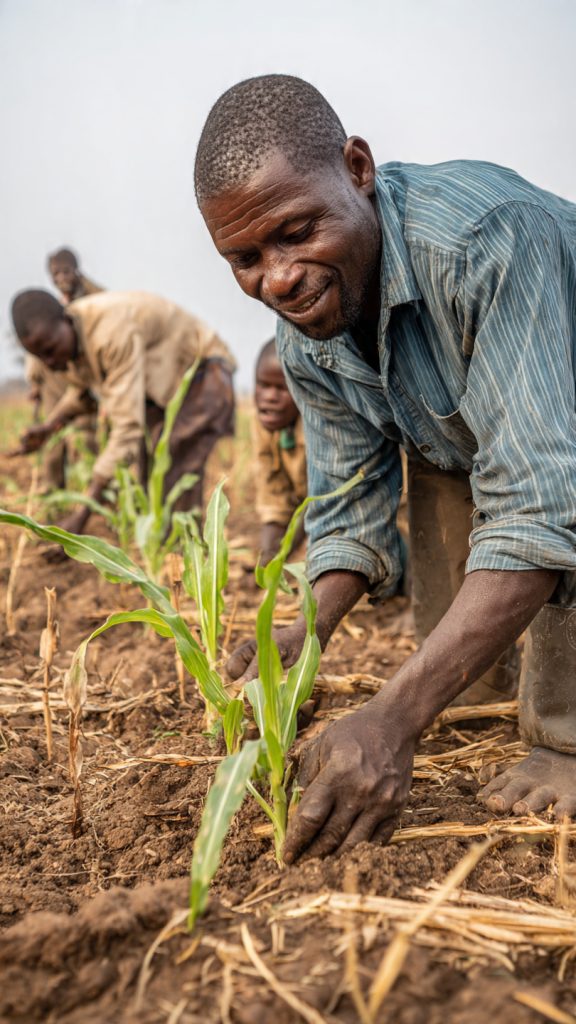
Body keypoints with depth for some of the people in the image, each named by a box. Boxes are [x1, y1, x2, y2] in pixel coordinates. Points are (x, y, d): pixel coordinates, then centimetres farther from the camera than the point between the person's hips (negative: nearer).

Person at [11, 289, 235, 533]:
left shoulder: (115, 333, -38)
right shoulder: (62, 336, -11)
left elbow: (128, 425, -42)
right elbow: (81, 390, 12)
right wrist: (48, 427, -9)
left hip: (202, 369, -8)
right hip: (159, 380, 8)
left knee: (177, 475, -18)